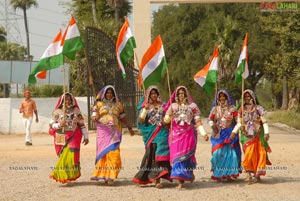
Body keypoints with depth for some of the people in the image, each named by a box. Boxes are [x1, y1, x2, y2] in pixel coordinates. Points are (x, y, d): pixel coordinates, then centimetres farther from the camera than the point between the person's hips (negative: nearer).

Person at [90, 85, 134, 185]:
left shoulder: (117, 105, 14)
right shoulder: (99, 104, 8)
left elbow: (122, 117, 21)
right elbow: (93, 117, 3)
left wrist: (129, 127, 22)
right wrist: (95, 118, -20)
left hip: (114, 132, 1)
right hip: (103, 131, -1)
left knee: (113, 153, -10)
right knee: (103, 152, -4)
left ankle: (110, 177, -9)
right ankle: (102, 174, 5)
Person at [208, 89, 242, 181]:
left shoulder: (232, 108, 3)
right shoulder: (215, 108, 10)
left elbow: (238, 120, -1)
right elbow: (210, 119, 13)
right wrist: (212, 125, -7)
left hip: (230, 134, -1)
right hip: (218, 135, 1)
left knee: (230, 152, -6)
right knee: (218, 153, -6)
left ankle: (228, 173, 1)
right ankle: (218, 174, 2)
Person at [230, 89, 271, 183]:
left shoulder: (258, 108, 2)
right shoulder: (242, 110, 9)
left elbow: (264, 122, -2)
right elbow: (239, 123, 10)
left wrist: (266, 133, -13)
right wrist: (234, 132, -5)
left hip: (258, 135, -1)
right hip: (247, 136, 1)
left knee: (259, 154, -2)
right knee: (249, 154, -8)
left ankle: (257, 175, 5)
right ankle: (249, 174, -5)